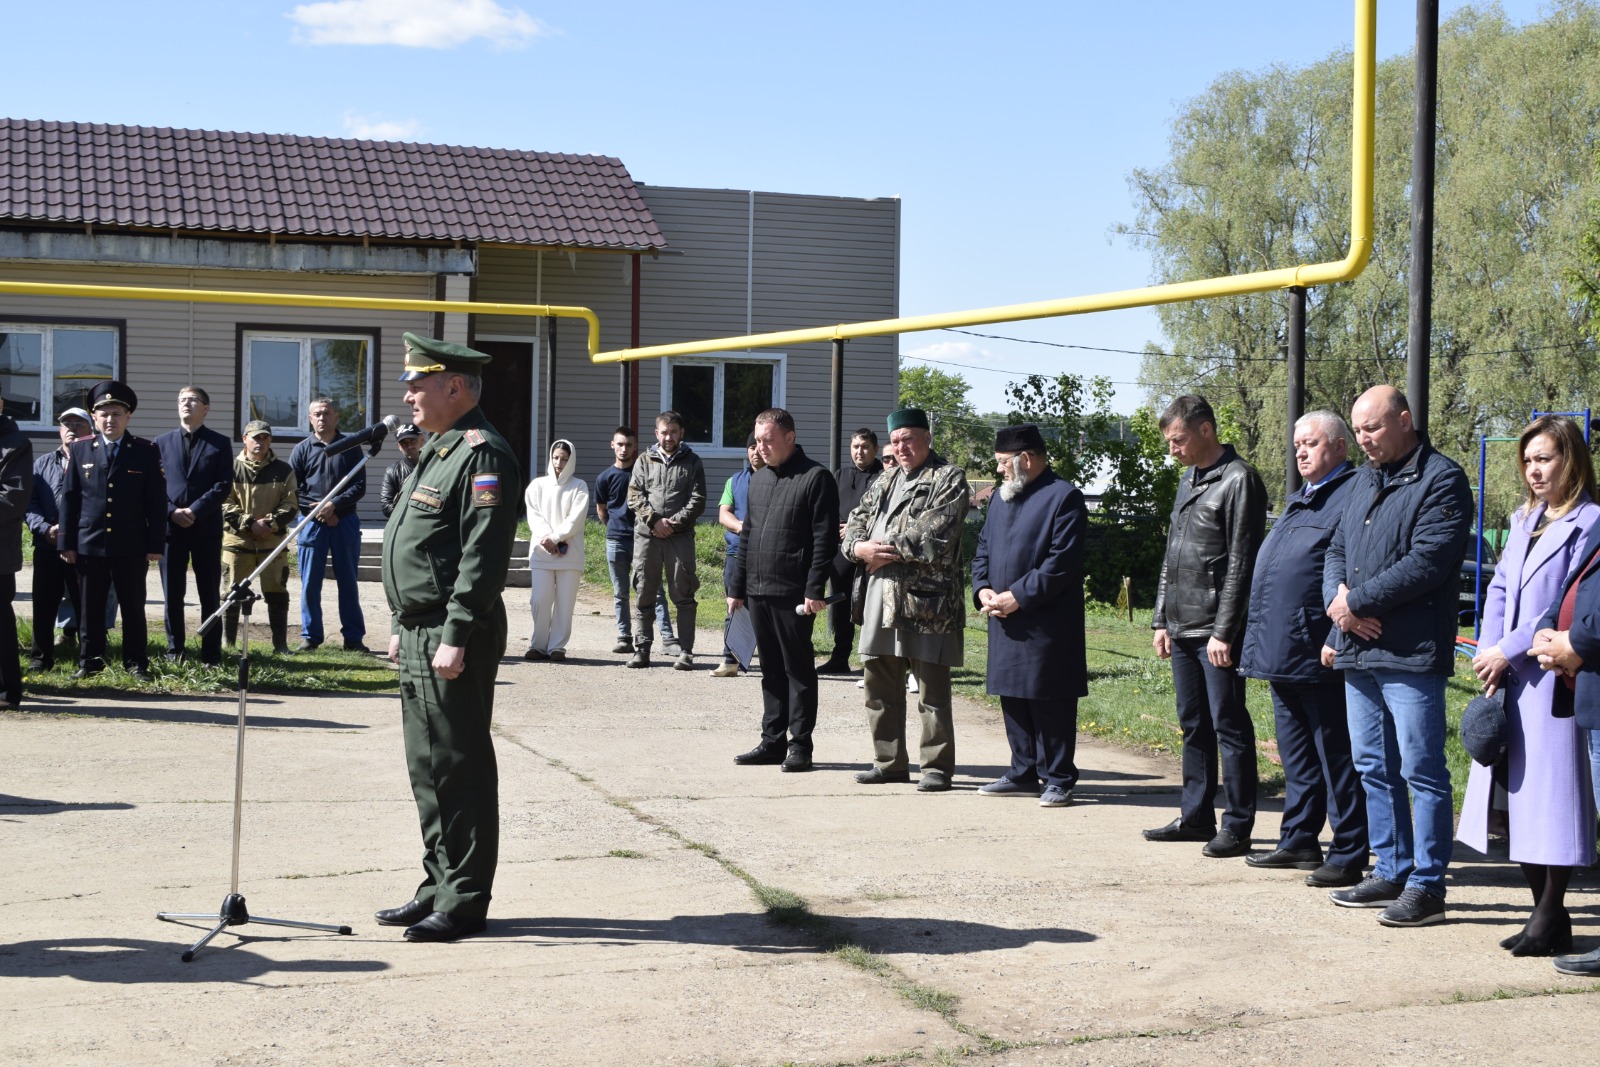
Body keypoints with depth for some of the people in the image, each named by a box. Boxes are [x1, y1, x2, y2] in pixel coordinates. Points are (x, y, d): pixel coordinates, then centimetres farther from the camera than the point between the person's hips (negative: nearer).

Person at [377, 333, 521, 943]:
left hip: (453, 643, -10)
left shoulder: (482, 455, -14)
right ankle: (439, 888, 24)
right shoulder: (438, 452, 19)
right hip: (420, 638, 10)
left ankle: (464, 903, 3)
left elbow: (483, 555, -21)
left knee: (459, 770, -4)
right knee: (428, 769, 15)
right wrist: (403, 627, 21)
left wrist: (457, 636, -24)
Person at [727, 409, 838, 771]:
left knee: (798, 669, 0)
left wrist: (814, 590, -17)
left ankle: (800, 745, 5)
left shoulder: (815, 478, -7)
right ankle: (773, 741, 18)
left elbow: (824, 539, -11)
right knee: (771, 670, 12)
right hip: (757, 592, 7)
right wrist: (736, 587, 16)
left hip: (792, 594, -7)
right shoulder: (758, 479, 16)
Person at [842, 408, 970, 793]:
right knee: (880, 684, 11)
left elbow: (934, 535, -15)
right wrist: (860, 547, -7)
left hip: (927, 598, -7)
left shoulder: (948, 478, -3)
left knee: (932, 687, -3)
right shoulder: (886, 480, 19)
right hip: (882, 597, 7)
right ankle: (889, 762, 22)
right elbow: (856, 522, 16)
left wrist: (886, 550, -11)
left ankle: (937, 768, 4)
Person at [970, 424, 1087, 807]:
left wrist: (1018, 596, -18)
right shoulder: (1002, 497, 16)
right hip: (1006, 623, 8)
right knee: (1013, 701, 12)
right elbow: (983, 548, 20)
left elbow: (1062, 563, -16)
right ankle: (1023, 773, 22)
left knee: (1051, 704, -2)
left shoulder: (1064, 498, -10)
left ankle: (1058, 779, 6)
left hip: (1047, 625, -8)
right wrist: (982, 588, 2)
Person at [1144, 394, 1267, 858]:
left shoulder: (1238, 480, -10)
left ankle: (1237, 827, 1)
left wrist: (1224, 632, -18)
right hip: (1182, 629, 9)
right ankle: (1196, 817, 21)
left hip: (1216, 632, -9)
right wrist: (1162, 620, 16)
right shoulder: (1188, 482, 17)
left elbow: (1241, 563, -15)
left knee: (1229, 726, -4)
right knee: (1193, 725, 13)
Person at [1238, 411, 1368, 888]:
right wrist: (1259, 639, 20)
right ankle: (1298, 841, 25)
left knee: (1335, 757, -3)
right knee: (1296, 755, 16)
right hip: (1282, 652, 10)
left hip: (1318, 655, -10)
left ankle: (1349, 856, 2)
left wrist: (1337, 641, -23)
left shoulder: (1354, 495, -10)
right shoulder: (1299, 500, 21)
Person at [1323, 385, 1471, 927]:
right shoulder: (1365, 480, 19)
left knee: (1421, 771, -4)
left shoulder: (1440, 480, -8)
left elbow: (1427, 561, -18)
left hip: (1411, 656, -9)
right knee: (1374, 767, 14)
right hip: (1359, 653, 9)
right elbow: (1337, 550, 18)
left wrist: (1357, 600, -14)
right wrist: (1337, 597, -3)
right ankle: (1390, 872, 24)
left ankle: (1426, 886, 2)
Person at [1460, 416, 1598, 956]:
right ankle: (1545, 911, 18)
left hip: (1554, 681, -8)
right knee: (1512, 798, 9)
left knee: (1552, 794, -3)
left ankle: (1551, 916, 5)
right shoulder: (1524, 520, 18)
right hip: (1508, 684, 8)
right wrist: (1489, 654, 1)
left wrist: (1509, 650, -15)